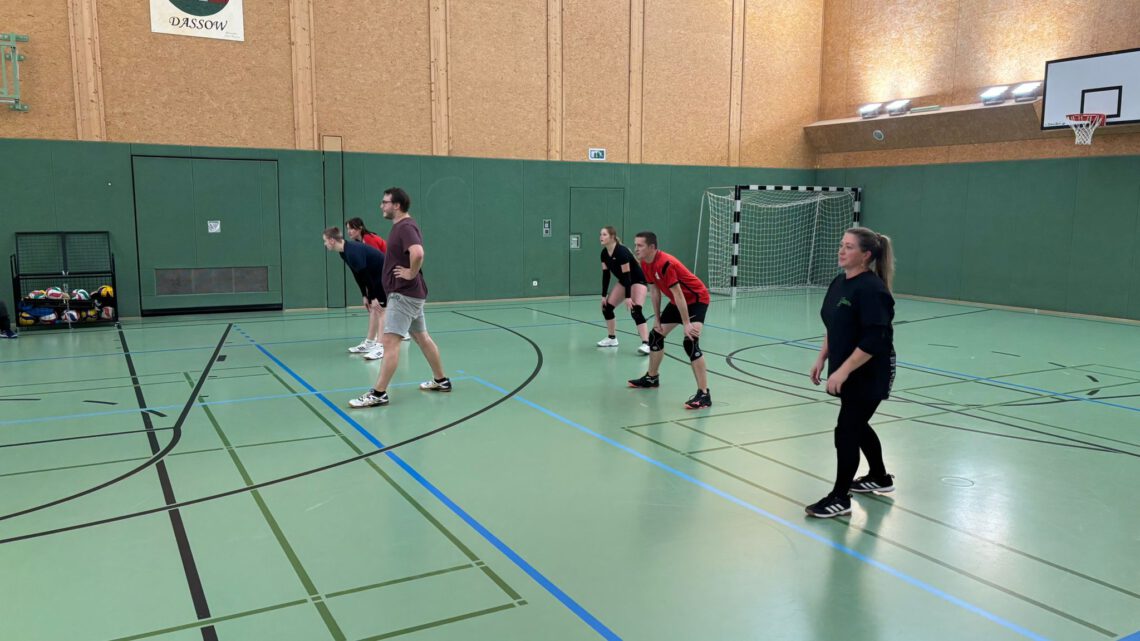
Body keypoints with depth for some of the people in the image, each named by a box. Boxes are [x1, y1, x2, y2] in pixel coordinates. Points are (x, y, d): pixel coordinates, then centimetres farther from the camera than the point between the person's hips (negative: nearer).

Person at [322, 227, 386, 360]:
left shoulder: (353, 252, -28)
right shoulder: (344, 253, 4)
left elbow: (366, 275, -26)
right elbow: (358, 275, 10)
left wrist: (373, 298, -20)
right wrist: (364, 296, 9)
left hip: (384, 275, -10)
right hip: (376, 276, 10)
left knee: (379, 308, -12)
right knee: (372, 308, 13)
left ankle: (380, 347, -12)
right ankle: (369, 343, 19)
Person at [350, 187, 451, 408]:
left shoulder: (405, 227, -17)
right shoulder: (401, 226, 14)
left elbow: (418, 253, -36)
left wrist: (411, 273, -22)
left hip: (404, 294, -11)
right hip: (409, 294, 11)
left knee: (390, 342, -11)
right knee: (422, 338, 17)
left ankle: (378, 394, -11)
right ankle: (441, 381, 27)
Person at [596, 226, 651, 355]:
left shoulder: (621, 251, -29)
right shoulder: (604, 253, -5)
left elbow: (627, 275, -30)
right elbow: (606, 275, 0)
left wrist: (628, 297, -31)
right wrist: (604, 295, -1)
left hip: (638, 280, -9)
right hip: (624, 281, 9)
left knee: (635, 311, -25)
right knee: (606, 307, 5)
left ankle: (646, 344, -30)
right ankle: (612, 339, 21)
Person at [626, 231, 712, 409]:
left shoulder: (665, 264, -30)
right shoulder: (645, 265, -2)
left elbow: (678, 295, -30)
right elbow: (655, 290, 8)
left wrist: (686, 324, -30)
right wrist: (657, 319, 7)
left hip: (696, 299, -10)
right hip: (678, 301, 10)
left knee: (690, 343, -26)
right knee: (655, 335, 16)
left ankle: (704, 394, -25)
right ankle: (652, 378, 38)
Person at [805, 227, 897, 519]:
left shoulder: (871, 289, -22)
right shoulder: (839, 283, 5)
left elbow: (873, 341, -27)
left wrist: (842, 371, -27)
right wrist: (822, 359, 12)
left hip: (869, 376, -9)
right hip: (848, 373, 9)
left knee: (846, 431, -3)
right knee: (858, 425, 21)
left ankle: (840, 497, 10)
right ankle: (880, 478, 42)